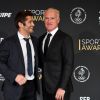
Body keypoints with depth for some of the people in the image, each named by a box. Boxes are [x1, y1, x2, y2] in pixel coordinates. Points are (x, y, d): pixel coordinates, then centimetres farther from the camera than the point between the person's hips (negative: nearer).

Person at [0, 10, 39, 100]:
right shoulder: (8, 42, -9)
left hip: (32, 86, 5)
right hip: (15, 87, -4)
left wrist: (37, 75, 7)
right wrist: (14, 76, -19)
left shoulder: (35, 40, 6)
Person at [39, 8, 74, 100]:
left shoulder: (65, 38, -10)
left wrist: (62, 87, -18)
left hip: (59, 88, -6)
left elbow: (68, 65, -14)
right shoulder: (41, 38, 10)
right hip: (46, 87, 6)